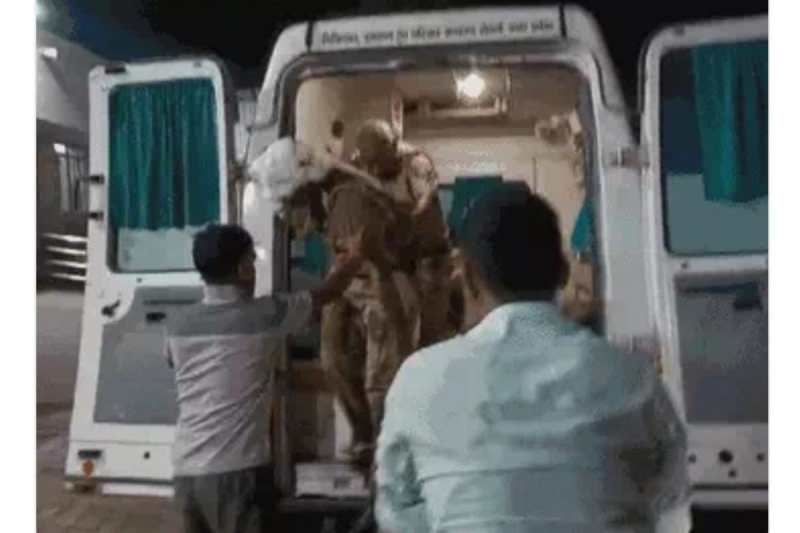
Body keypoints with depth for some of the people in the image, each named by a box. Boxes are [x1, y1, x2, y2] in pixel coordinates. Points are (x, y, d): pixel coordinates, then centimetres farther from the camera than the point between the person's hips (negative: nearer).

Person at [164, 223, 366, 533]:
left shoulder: (179, 327, 5)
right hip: (237, 471, -6)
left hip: (186, 470, 6)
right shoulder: (266, 315, -9)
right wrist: (354, 258, 27)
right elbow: (326, 295, 7)